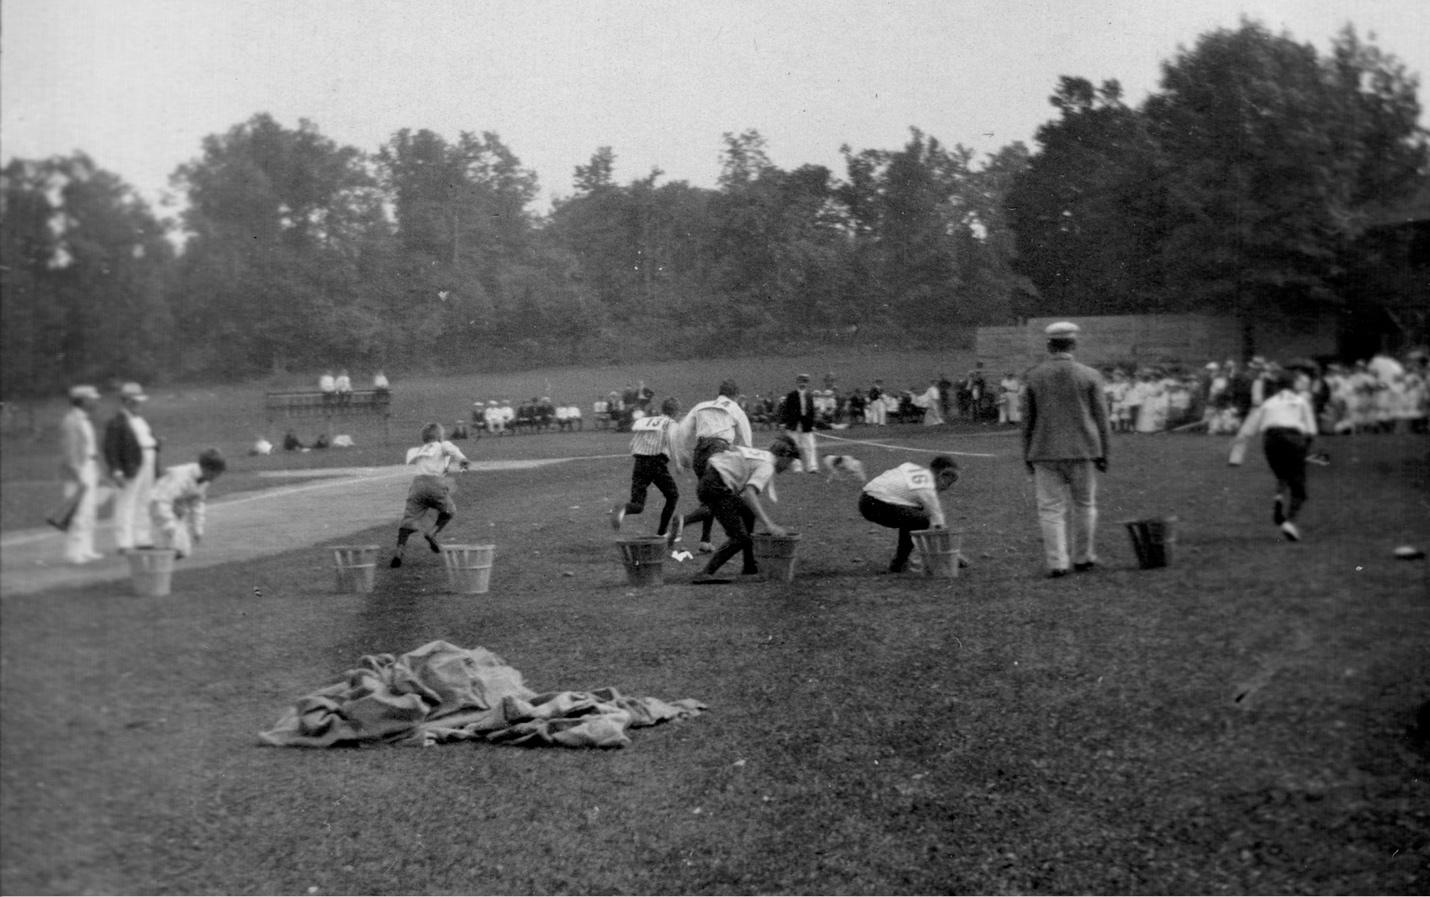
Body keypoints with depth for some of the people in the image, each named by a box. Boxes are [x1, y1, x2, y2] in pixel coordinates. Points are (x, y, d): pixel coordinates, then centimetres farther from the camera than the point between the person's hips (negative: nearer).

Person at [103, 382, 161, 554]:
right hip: (130, 471, -9)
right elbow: (110, 449, -14)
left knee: (144, 504, 13)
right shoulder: (116, 423, -7)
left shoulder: (141, 420, 20)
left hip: (148, 468, 9)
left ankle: (142, 540, 21)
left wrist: (156, 469, 18)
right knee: (126, 505, -8)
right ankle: (124, 543, -8)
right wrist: (116, 471, -23)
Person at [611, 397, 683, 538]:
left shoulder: (644, 421, 21)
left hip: (639, 463, 5)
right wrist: (677, 461, -12)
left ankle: (624, 508, -33)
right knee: (673, 496, 19)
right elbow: (669, 439, -17)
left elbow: (632, 447, 16)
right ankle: (661, 534, 17)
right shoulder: (670, 423, 5)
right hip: (657, 464, -4)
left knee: (638, 506, 2)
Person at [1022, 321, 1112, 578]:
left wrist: (1028, 456, 13)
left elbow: (1027, 421, 6)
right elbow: (1100, 418, 0)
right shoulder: (1090, 376, -2)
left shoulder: (1033, 377, 1)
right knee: (1084, 505, 13)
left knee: (1051, 508, 2)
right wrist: (1103, 453, 8)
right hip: (1083, 451, 0)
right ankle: (1083, 558, 22)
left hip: (1045, 453, 0)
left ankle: (1056, 563, -2)